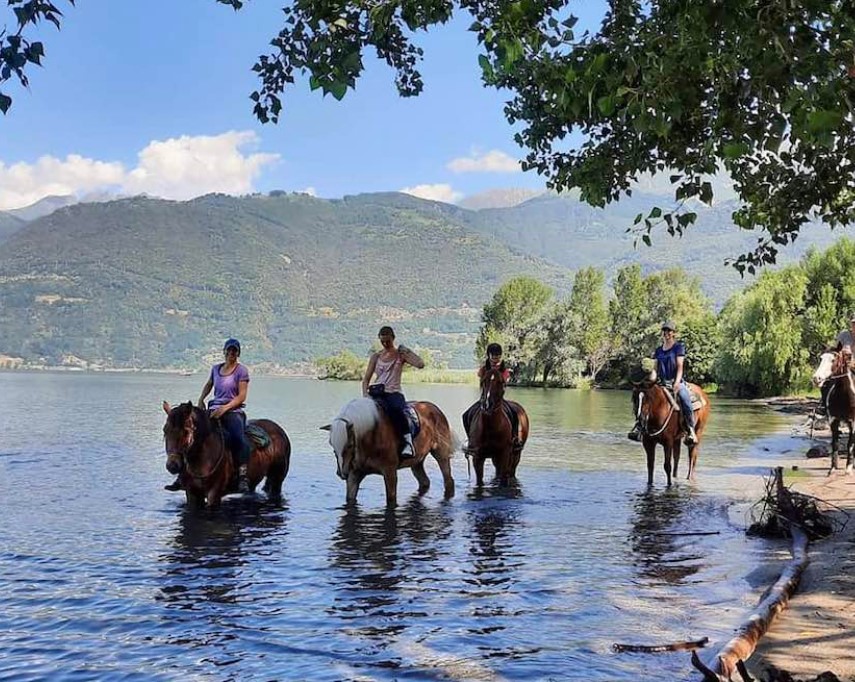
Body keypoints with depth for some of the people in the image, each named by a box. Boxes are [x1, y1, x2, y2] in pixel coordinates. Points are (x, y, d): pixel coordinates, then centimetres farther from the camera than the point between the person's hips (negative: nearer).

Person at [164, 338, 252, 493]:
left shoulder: (241, 370, 0)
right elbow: (208, 384, 36)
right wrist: (201, 399, 19)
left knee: (239, 438, -34)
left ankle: (243, 478, -33)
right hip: (214, 410, 5)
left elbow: (241, 396, -6)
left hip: (233, 411, -5)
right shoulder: (216, 369, 15)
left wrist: (225, 408, -18)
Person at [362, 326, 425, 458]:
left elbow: (420, 364, -9)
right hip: (376, 392, 2)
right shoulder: (376, 356, 14)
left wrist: (406, 351, -4)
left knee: (396, 410, -37)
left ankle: (408, 441, -34)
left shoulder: (400, 355, 7)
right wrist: (365, 394, -3)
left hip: (394, 392, -2)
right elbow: (366, 378, 14)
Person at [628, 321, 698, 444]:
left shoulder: (679, 347, 3)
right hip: (661, 382, 5)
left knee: (684, 397, -33)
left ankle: (690, 430, -26)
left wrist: (677, 383, -16)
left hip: (676, 381, -4)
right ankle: (639, 426, -11)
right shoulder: (658, 350, 16)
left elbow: (680, 366, -5)